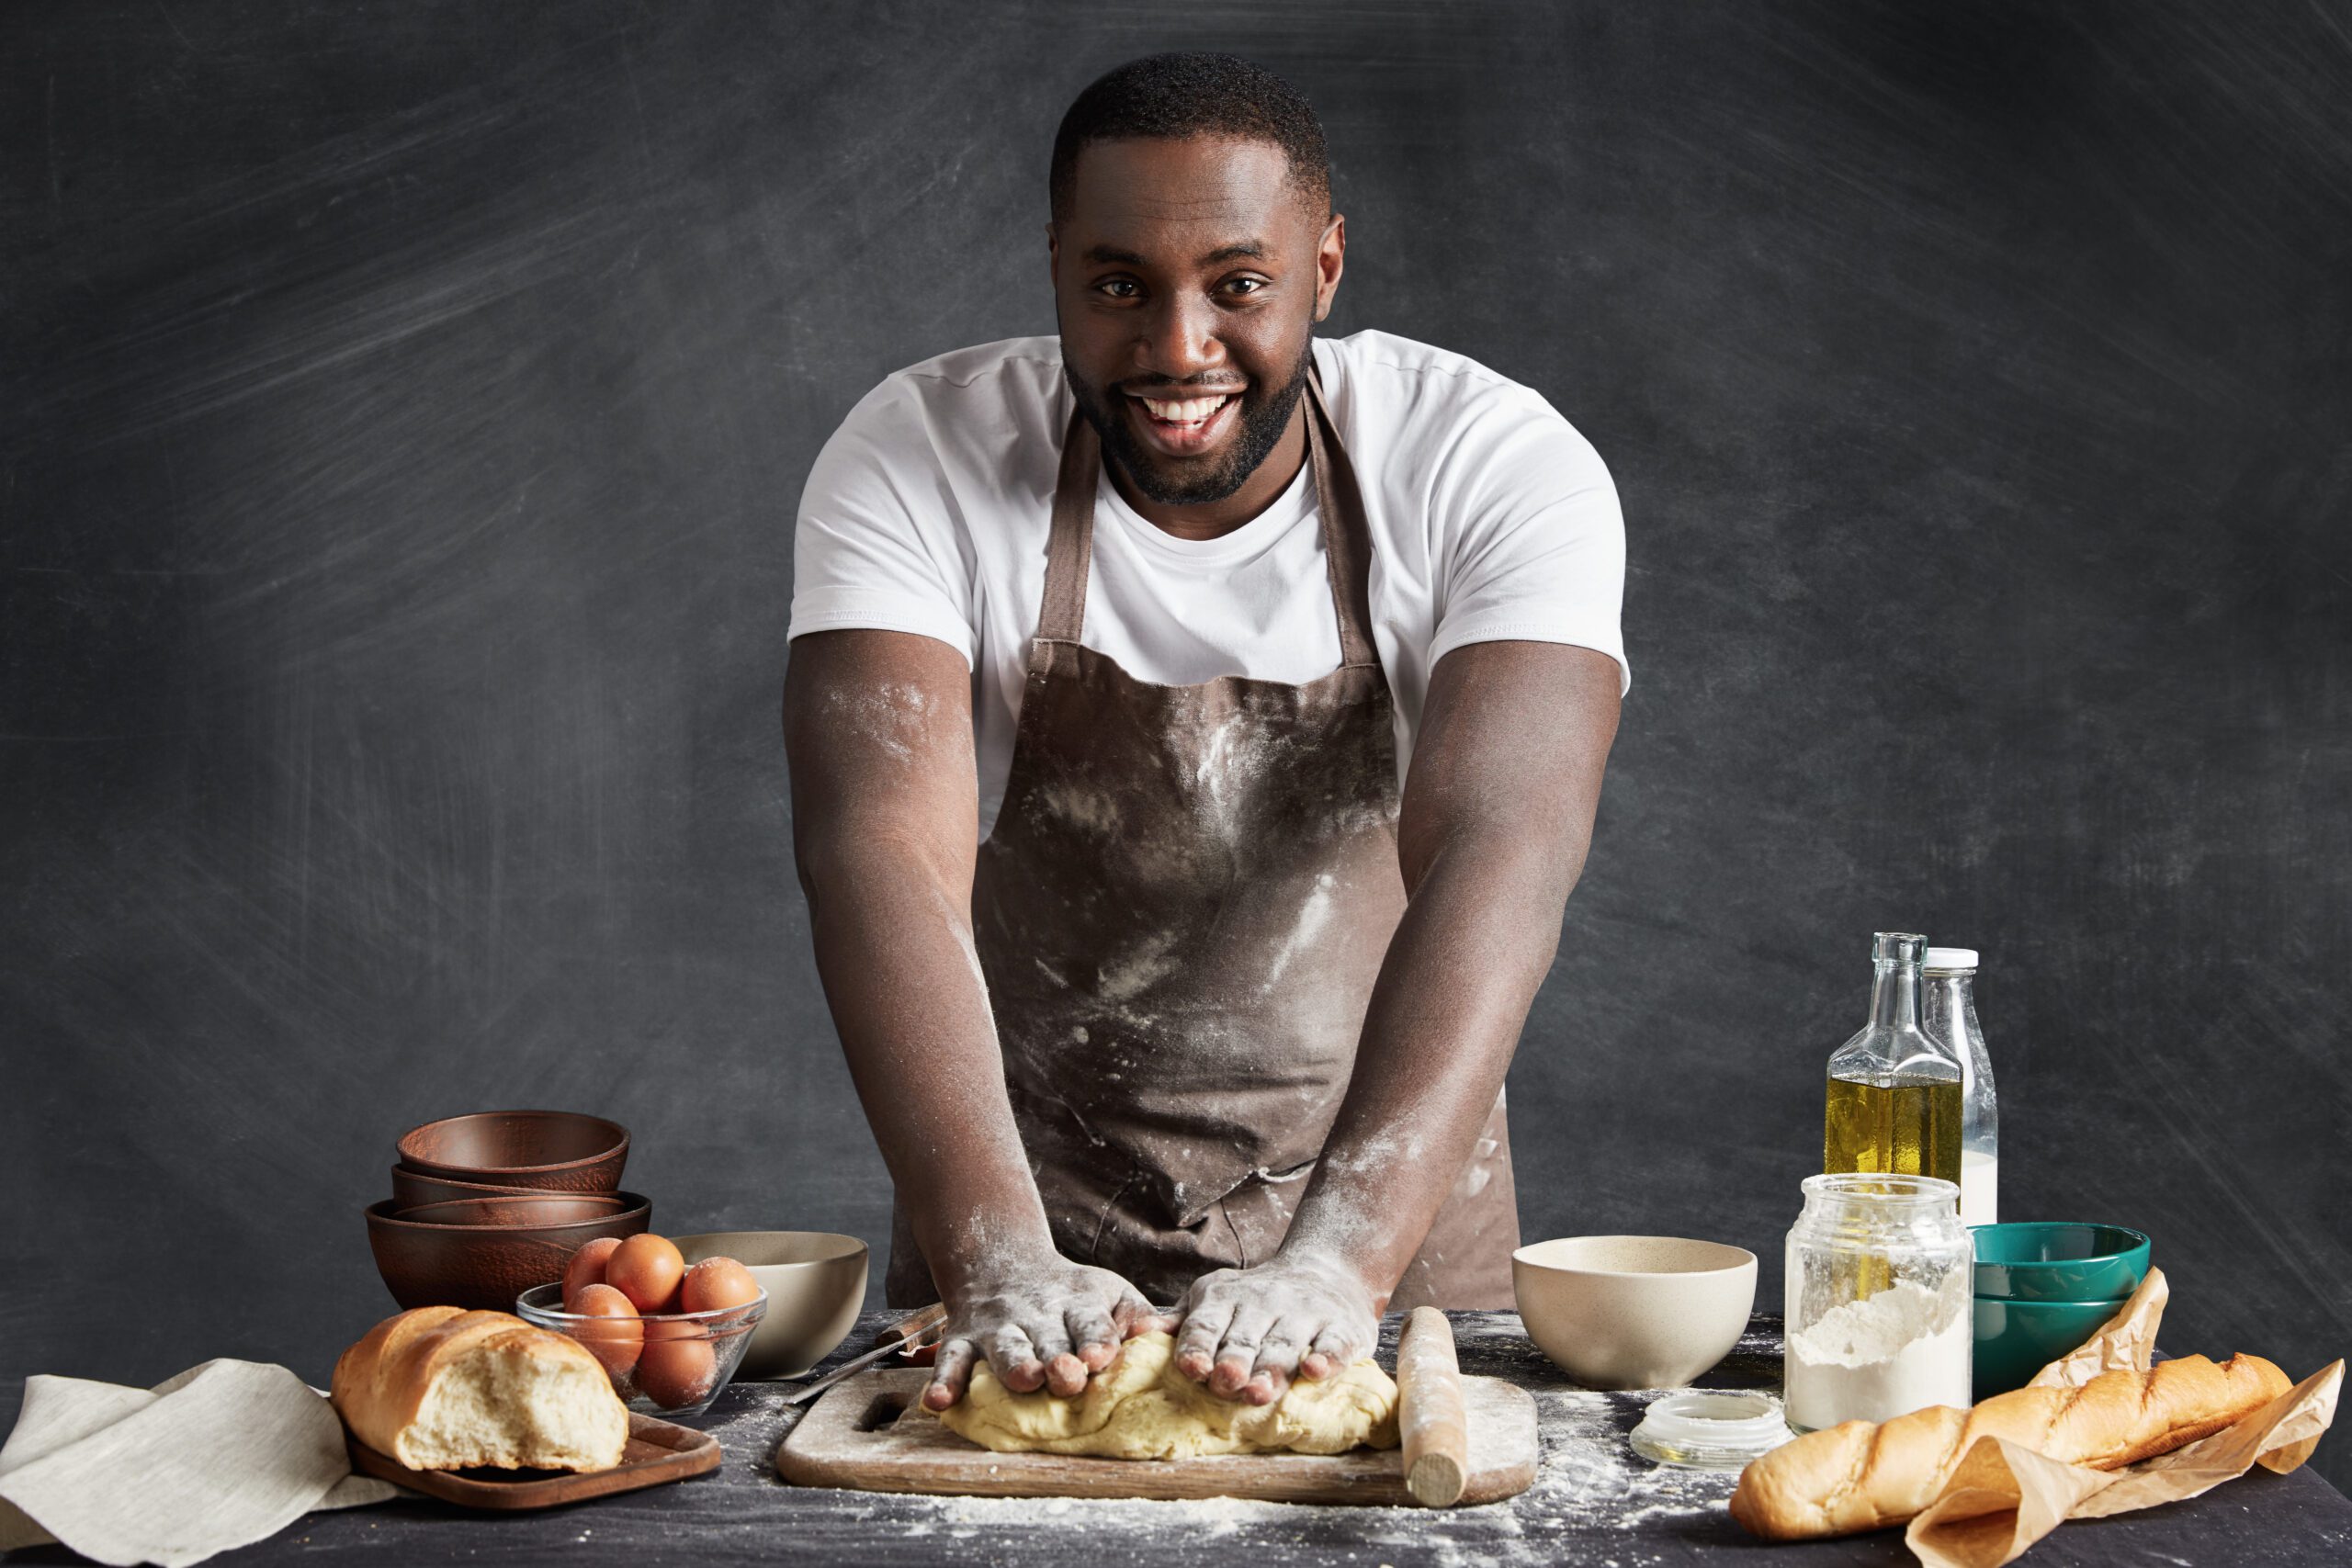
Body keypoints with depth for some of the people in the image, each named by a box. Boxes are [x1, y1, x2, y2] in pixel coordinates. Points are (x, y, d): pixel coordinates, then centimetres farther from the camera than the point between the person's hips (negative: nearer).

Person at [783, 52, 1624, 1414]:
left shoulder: (1501, 468, -13)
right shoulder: (918, 462, -12)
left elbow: (1501, 857, -25)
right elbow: (881, 848, -23)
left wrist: (1339, 1258, -39)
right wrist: (999, 1261, -37)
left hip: (1386, 1209, 0)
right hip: (1025, 1205, 1)